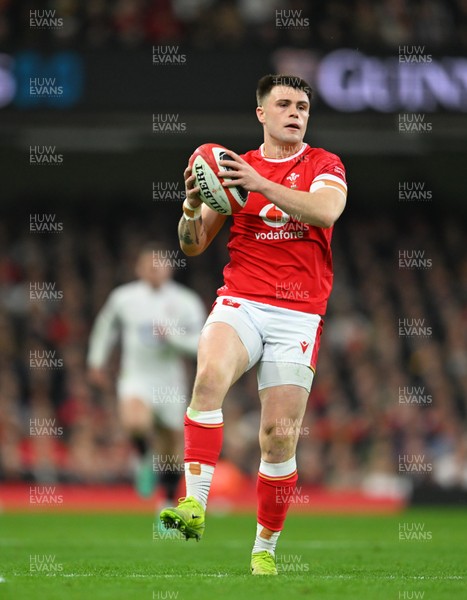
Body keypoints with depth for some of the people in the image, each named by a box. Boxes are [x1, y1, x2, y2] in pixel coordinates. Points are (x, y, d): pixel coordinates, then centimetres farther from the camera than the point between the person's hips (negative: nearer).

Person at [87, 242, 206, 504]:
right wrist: (97, 361, 22)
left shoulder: (186, 302, -5)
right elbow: (106, 325, 18)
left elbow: (201, 344, -6)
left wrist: (172, 335, -21)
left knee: (173, 440, 7)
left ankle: (170, 504, 26)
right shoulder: (123, 298, -1)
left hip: (171, 382, 1)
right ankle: (144, 458, 0)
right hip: (135, 377, -1)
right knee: (134, 420, -32)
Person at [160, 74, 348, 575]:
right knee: (210, 374, -32)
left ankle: (264, 550, 15)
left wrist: (261, 184, -25)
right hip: (241, 302, 0)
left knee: (280, 436, -2)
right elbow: (193, 246, 13)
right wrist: (193, 206, -9)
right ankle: (194, 505, -35)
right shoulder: (235, 167, 13)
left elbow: (326, 211, -16)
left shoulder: (324, 165, 7)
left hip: (298, 315, 0)